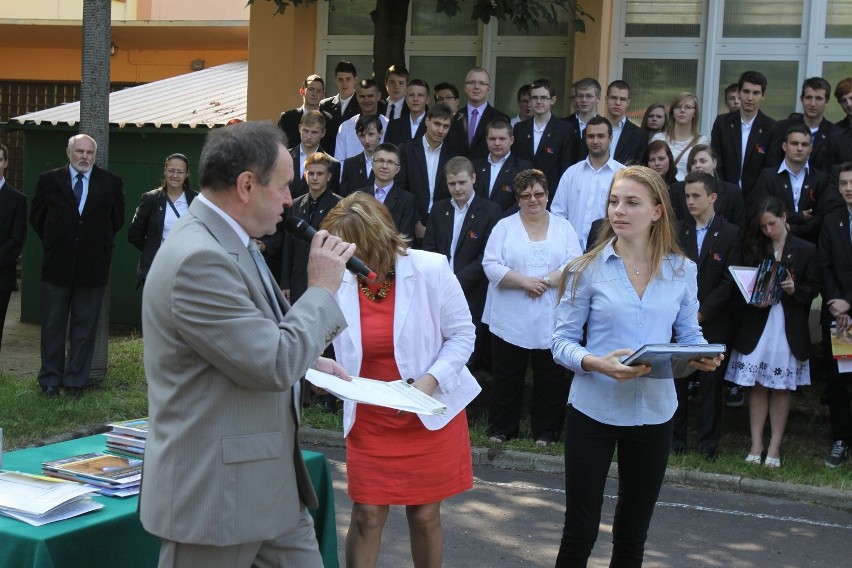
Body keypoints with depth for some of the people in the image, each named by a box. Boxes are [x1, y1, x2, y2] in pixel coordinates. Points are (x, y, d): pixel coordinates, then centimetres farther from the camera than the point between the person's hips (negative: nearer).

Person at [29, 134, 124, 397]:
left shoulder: (110, 183, 1)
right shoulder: (49, 180, 0)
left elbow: (117, 218, 12)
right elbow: (37, 217, 11)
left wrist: (99, 244, 10)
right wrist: (54, 244, 10)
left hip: (92, 266, 0)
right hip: (57, 266, 0)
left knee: (85, 326, 6)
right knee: (53, 326, 7)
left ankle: (75, 380, 15)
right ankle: (50, 379, 17)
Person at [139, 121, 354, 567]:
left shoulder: (226, 241, 9)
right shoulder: (198, 258, -23)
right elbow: (274, 364, -23)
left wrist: (307, 362, 10)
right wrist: (321, 288, -12)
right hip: (214, 492, -9)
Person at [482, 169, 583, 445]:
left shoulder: (563, 227, 7)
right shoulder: (504, 227, 4)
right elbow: (491, 265, -6)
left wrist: (545, 282, -17)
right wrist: (524, 281, -17)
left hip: (552, 319, 1)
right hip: (510, 319, -1)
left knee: (551, 378, 7)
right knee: (506, 377, 7)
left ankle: (546, 431, 19)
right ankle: (501, 428, 20)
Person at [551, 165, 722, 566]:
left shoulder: (681, 270, 1)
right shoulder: (587, 269, -5)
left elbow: (689, 334, 7)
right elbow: (562, 341, -6)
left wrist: (705, 356, -16)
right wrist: (596, 363, -26)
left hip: (654, 412, 2)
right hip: (594, 408, -2)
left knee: (634, 532, 17)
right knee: (579, 532, 4)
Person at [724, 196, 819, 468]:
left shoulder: (806, 250, 1)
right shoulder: (751, 249, 6)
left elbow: (813, 289, 3)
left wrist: (794, 289, -16)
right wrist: (753, 300, -11)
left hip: (788, 329, -1)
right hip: (756, 327, 1)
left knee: (781, 388, 4)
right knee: (757, 386, 4)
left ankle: (774, 447, 11)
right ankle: (756, 445, 11)